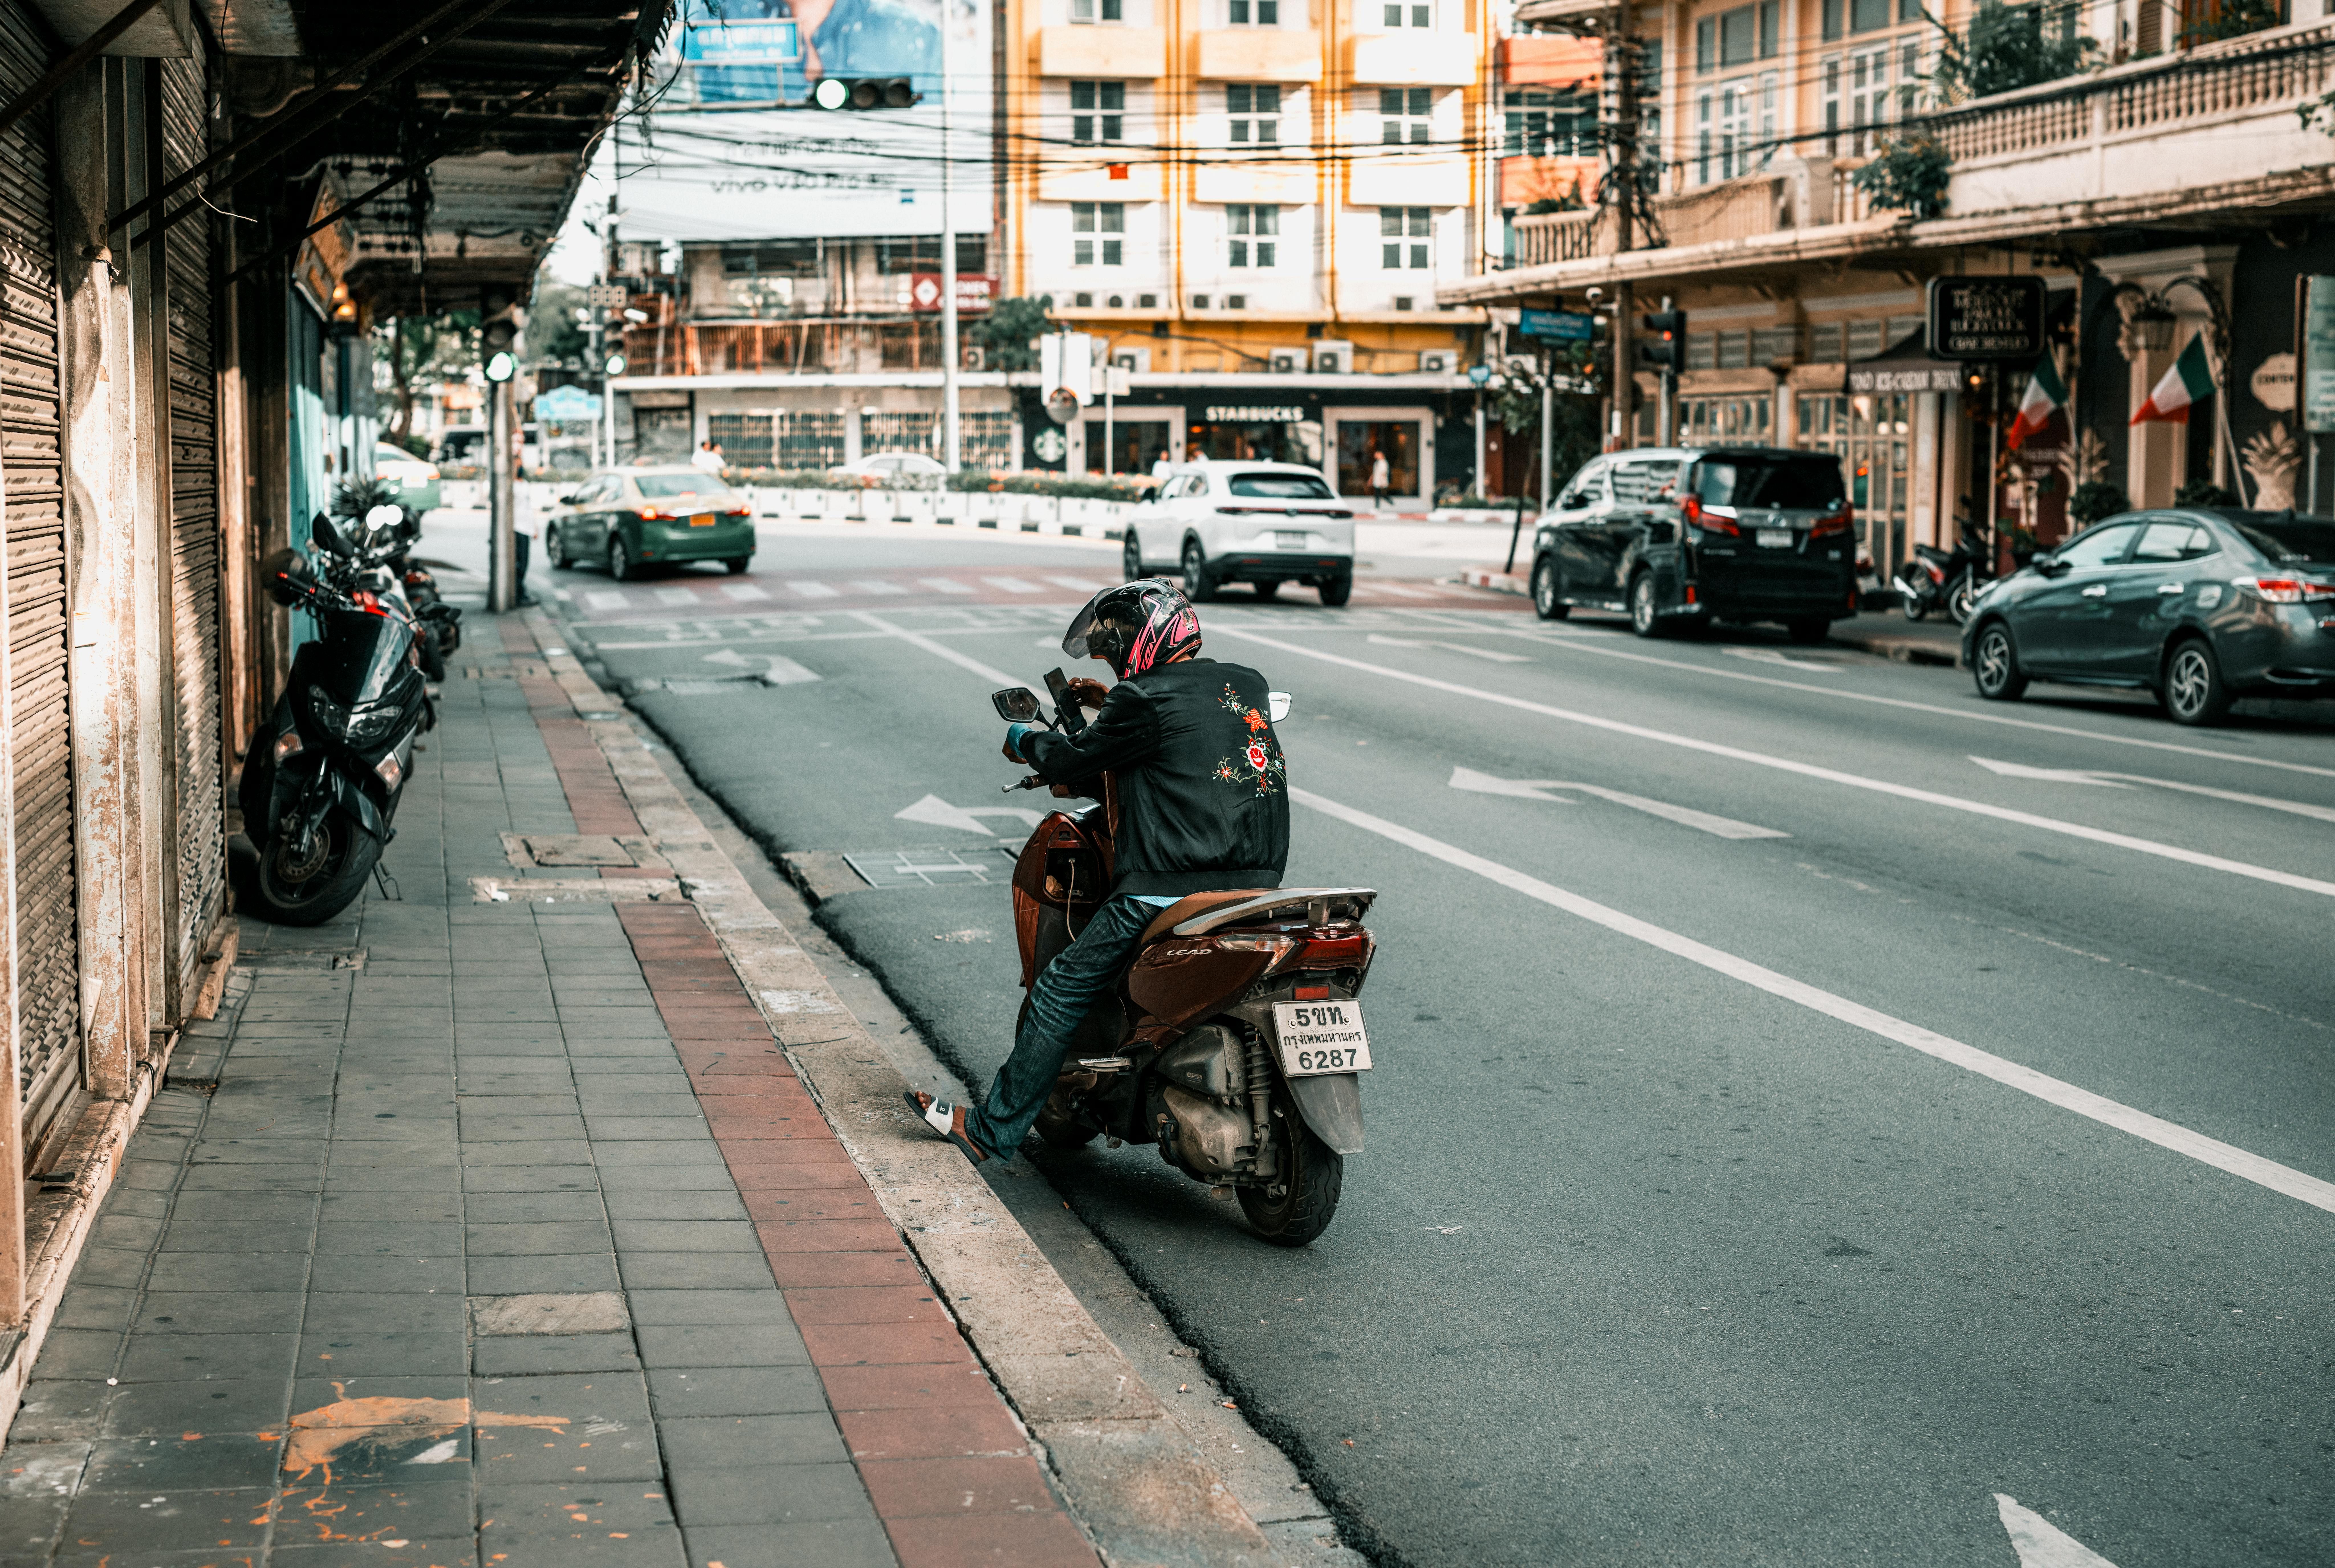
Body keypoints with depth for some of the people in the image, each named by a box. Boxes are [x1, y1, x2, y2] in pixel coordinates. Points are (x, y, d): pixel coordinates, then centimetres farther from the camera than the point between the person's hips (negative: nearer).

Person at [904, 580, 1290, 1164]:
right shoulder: (1248, 684, 14)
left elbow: (1075, 763, 3)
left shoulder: (1145, 698, -7)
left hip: (1170, 889, -7)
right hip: (1260, 885, 7)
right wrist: (1112, 704, 38)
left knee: (1060, 991, 7)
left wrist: (1027, 741, 24)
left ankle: (992, 1129, 15)